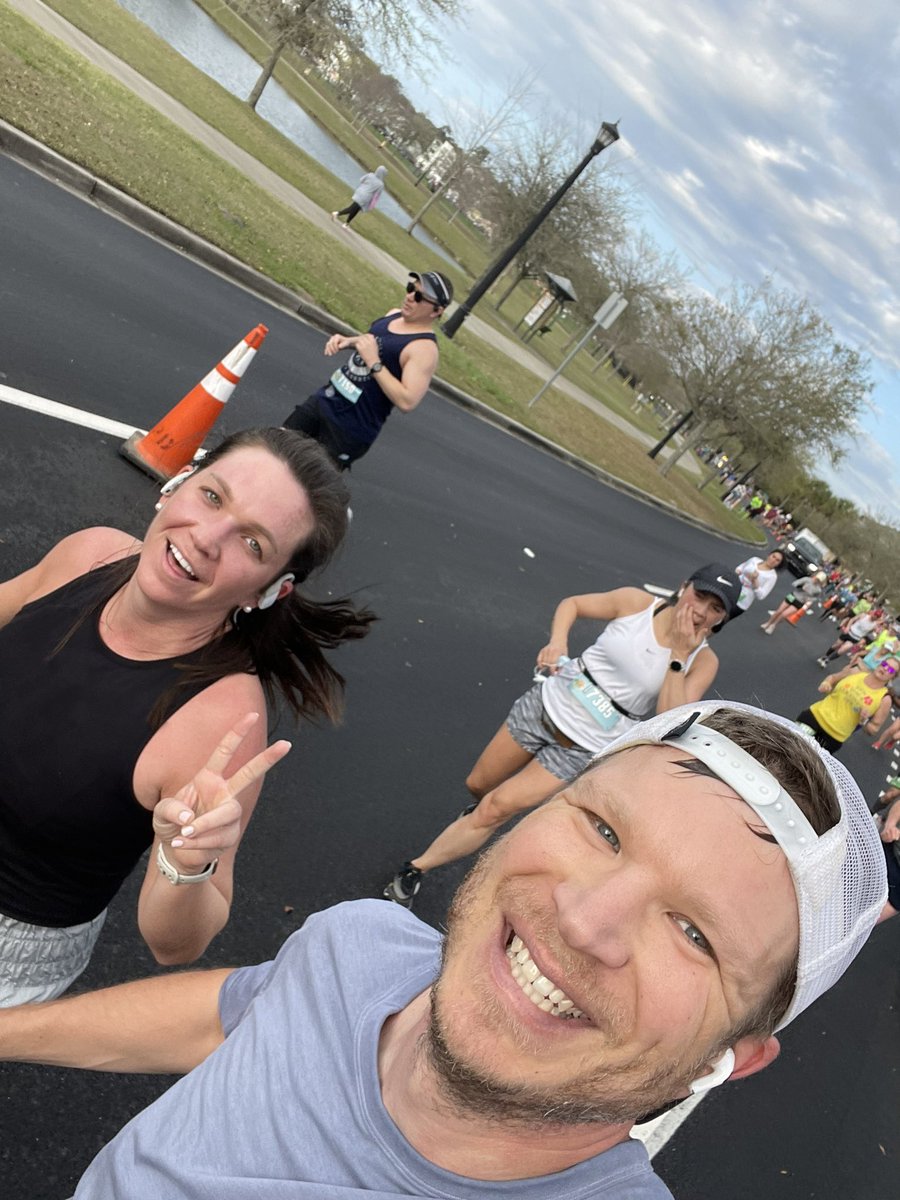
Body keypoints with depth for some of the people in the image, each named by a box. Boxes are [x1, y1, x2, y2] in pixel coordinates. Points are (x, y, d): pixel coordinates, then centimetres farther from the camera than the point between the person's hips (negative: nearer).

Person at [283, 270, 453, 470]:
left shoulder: (424, 349, -21)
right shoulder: (394, 315, 4)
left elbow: (407, 401, -31)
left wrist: (374, 363, -29)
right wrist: (348, 341, 4)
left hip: (351, 431, -8)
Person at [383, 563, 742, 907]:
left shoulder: (703, 661, -11)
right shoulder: (636, 602, -10)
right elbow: (571, 603, 4)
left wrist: (678, 655, -27)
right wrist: (557, 640, -16)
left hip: (583, 750, -2)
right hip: (547, 705, 2)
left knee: (497, 809, -7)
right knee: (478, 785, 16)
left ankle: (417, 867, 12)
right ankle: (485, 807, 54)